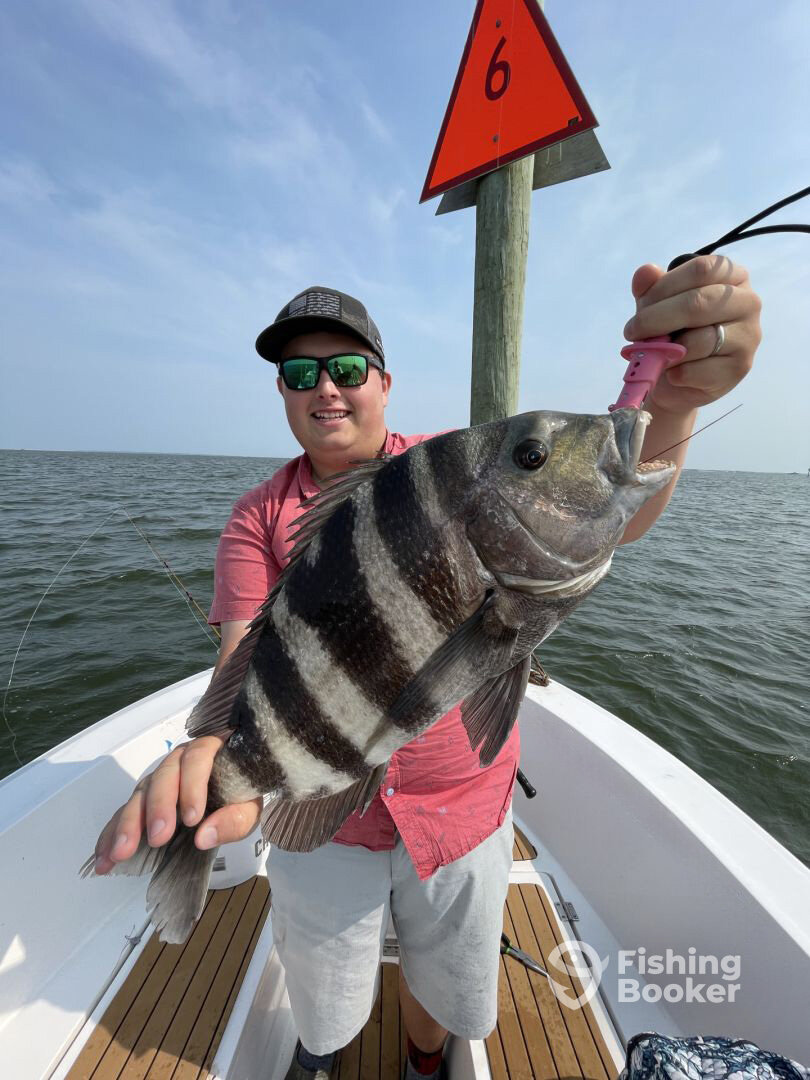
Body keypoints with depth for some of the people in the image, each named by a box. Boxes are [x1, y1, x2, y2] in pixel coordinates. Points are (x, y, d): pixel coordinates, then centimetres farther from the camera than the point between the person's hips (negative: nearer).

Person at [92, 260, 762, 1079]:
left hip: (462, 810, 0)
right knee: (323, 996, 29)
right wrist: (228, 753, -37)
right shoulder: (258, 516, -6)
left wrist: (667, 403, -39)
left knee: (443, 986, 28)